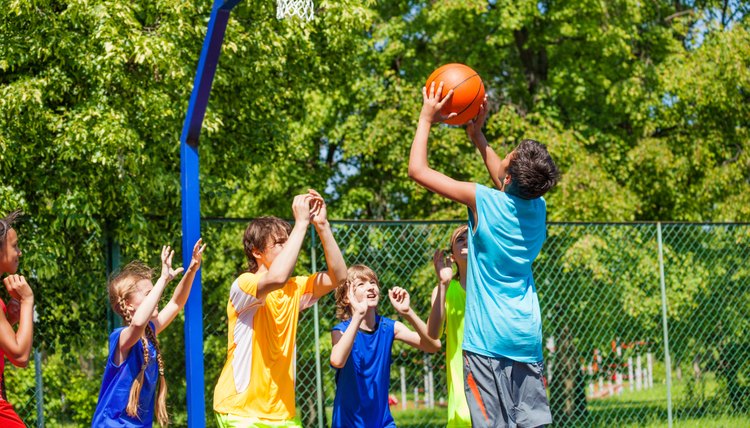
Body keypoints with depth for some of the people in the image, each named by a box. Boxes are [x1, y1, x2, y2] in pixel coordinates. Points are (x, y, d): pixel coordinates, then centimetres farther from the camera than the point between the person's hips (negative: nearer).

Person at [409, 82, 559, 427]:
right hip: (528, 338, 6)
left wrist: (427, 119, 6)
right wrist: (478, 136, 30)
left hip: (486, 338, -6)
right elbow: (509, 187, 31)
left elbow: (418, 170, -5)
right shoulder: (538, 207, 6)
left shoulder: (484, 202, -11)